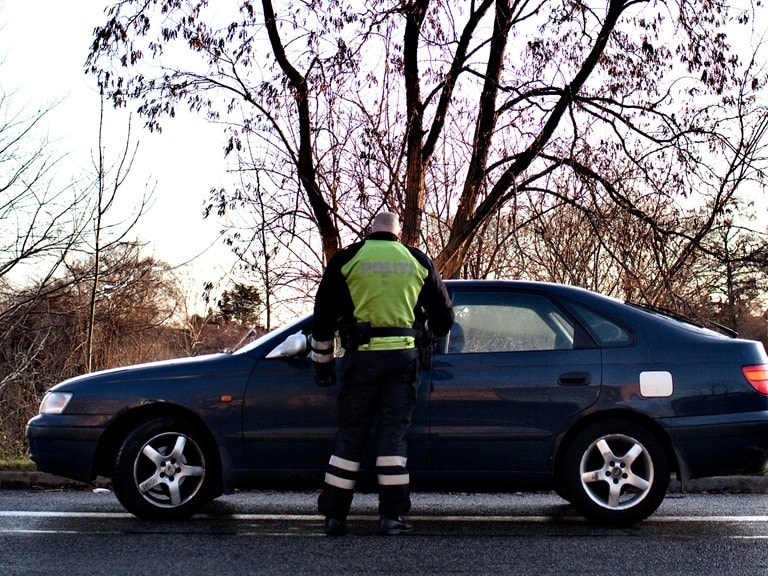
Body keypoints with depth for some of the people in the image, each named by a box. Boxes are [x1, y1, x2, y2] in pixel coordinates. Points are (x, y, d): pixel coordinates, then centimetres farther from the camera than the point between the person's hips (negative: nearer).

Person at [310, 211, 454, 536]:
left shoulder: (347, 259, 6)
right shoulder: (418, 261, 11)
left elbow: (323, 317, 8)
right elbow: (443, 314, 18)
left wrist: (322, 363, 17)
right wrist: (436, 341, 37)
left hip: (361, 356, -1)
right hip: (403, 355, 1)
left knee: (350, 433, 6)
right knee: (393, 433, 5)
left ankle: (335, 515, 7)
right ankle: (392, 515, 2)